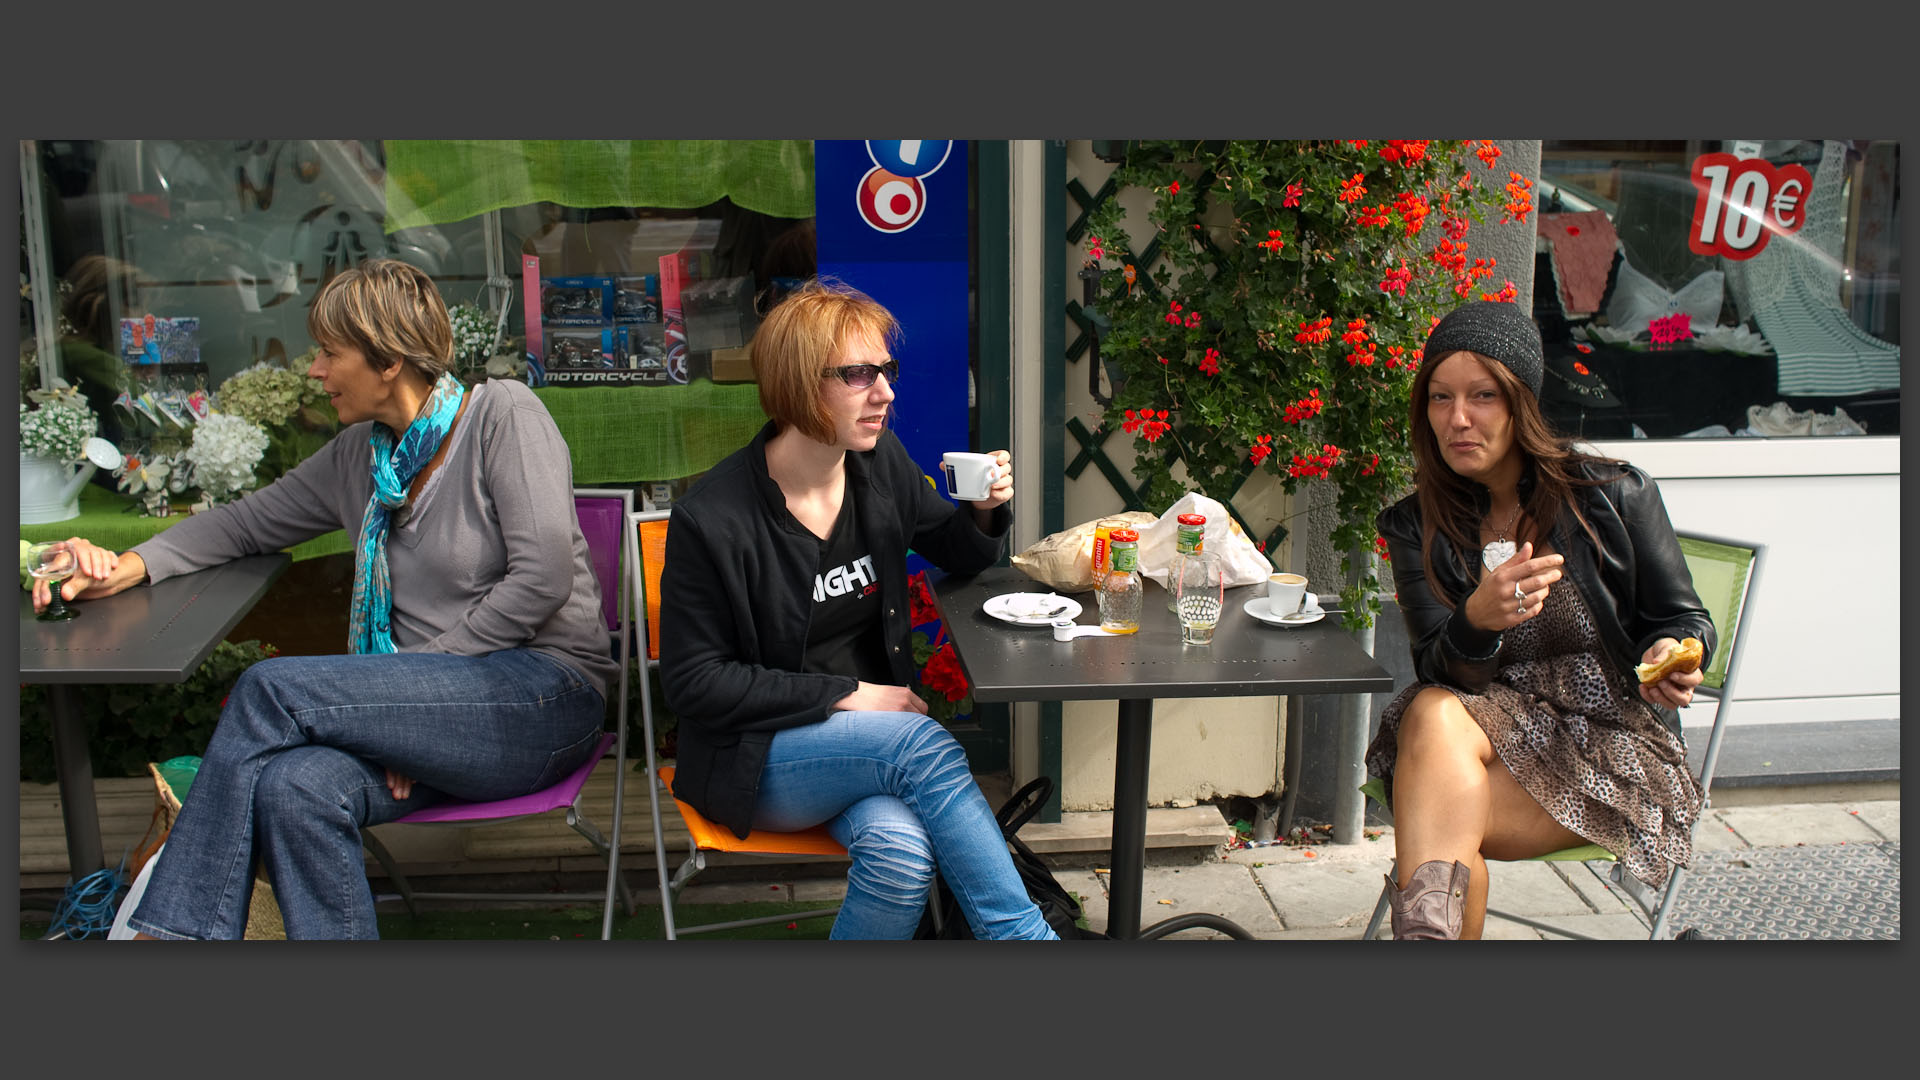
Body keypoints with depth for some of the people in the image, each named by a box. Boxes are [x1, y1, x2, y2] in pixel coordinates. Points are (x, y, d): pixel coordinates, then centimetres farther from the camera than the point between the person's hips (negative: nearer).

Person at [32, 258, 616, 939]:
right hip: (432, 705, 6)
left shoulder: (503, 414, -4)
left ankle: (171, 927, -11)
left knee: (269, 689, -22)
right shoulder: (359, 455, 16)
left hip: (544, 691, -5)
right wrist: (129, 566, 9)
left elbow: (543, 579, -13)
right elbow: (249, 521, 26)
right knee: (295, 787, -29)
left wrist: (420, 672, -12)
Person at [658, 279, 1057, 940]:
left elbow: (957, 553, 17)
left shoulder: (882, 464, 1)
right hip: (758, 759, -4)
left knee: (902, 853, -31)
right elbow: (693, 681, -12)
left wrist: (987, 510, -7)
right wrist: (844, 694, -17)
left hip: (873, 742, 4)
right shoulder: (711, 520, -15)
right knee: (927, 746, -31)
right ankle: (1024, 932, -20)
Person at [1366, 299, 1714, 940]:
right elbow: (1438, 673, -6)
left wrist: (1670, 655, -16)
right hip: (1488, 729, 2)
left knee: (1442, 816, -31)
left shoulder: (1614, 496, 0)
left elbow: (1682, 618, 10)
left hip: (1609, 743, -2)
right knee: (1433, 714, -36)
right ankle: (1427, 928, -47)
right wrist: (1478, 620, -30)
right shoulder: (1417, 526, 4)